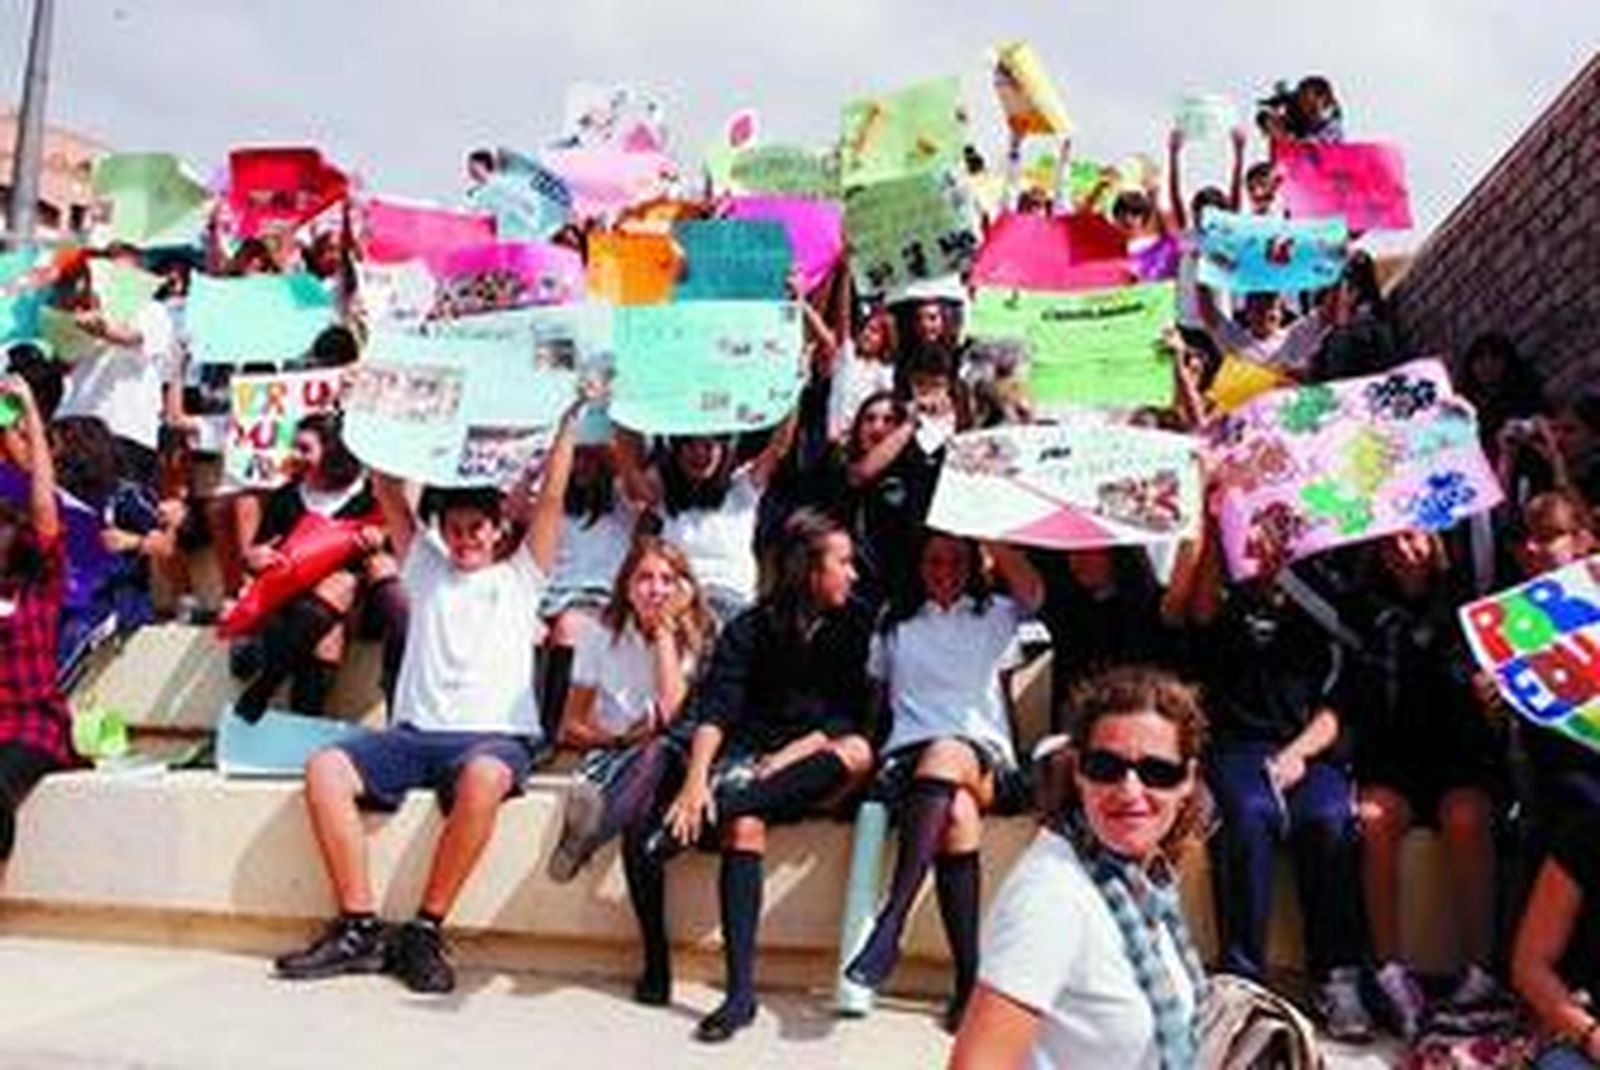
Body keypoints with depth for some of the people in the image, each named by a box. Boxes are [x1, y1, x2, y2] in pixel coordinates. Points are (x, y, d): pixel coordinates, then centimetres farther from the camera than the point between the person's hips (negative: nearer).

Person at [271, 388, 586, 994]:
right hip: (416, 732, 4)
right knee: (325, 769, -22)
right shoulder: (426, 570, 25)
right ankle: (359, 928, -20)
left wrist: (570, 417, 6)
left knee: (483, 778, -38)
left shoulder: (519, 577, 17)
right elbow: (389, 495, 21)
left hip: (497, 735, -3)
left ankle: (425, 931, -26)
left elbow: (552, 496, 10)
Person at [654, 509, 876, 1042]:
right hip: (747, 757, -1)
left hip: (807, 773, 1)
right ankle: (740, 992, -35)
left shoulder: (853, 629, 7)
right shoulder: (751, 628, 3)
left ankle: (720, 804, -35)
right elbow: (714, 710, -9)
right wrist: (696, 778, -26)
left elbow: (851, 718, 0)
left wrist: (786, 758, -15)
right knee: (744, 823, -32)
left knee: (857, 752, -31)